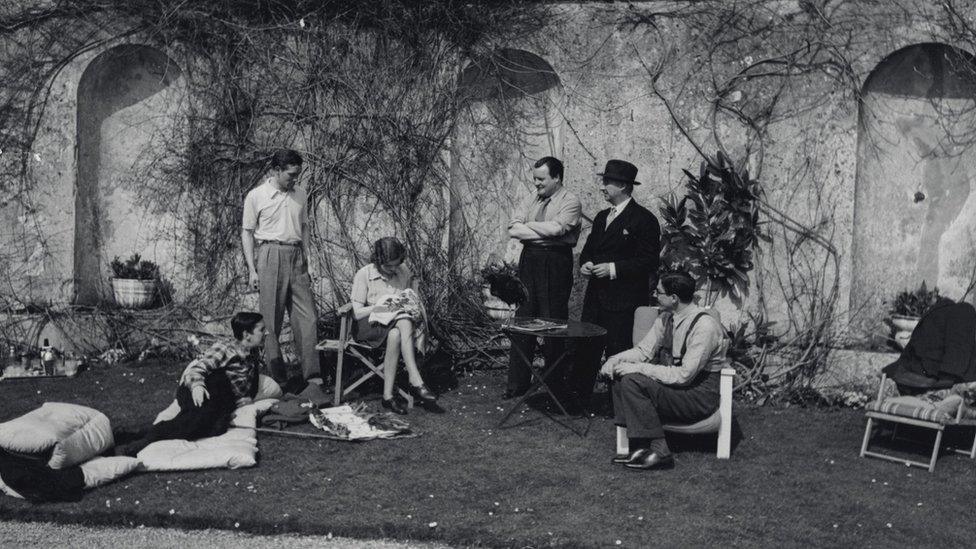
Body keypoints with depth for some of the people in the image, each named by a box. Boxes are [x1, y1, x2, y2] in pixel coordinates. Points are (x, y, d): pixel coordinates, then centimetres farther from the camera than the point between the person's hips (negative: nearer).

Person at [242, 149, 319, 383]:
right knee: (271, 319, -1)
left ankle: (312, 375, 0)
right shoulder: (256, 196, -1)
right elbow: (247, 233, 1)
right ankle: (277, 376, 7)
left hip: (296, 257, 4)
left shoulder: (300, 195, 13)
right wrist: (252, 269, -5)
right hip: (270, 256, -4)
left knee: (306, 317, -2)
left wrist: (306, 263, 13)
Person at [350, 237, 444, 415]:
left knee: (395, 335, -38)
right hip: (370, 325, -3)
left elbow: (417, 303, 15)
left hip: (403, 322, 3)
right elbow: (356, 313, -6)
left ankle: (388, 395, -41)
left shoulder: (405, 273, 10)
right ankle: (416, 382, -42)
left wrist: (407, 303, -7)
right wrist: (377, 306, -21)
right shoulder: (363, 275, -1)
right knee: (403, 323, -37)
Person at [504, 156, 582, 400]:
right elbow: (513, 229, 2)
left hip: (556, 263, -5)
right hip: (529, 260, 5)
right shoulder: (531, 201, 15)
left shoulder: (570, 201, -2)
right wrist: (545, 233, -8)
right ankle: (517, 382, 10)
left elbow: (556, 227, -19)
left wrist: (528, 225, -3)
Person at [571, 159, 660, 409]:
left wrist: (613, 269, -19)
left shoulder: (643, 219, -9)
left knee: (618, 351, -2)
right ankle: (576, 396, 17)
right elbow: (588, 249, 24)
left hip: (623, 301, -7)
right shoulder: (602, 217, 17)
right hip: (596, 295, 7)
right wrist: (585, 263, 1)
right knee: (586, 348, 8)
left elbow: (648, 261, -13)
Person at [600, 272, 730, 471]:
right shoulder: (666, 318, 3)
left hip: (700, 396, -9)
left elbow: (684, 375, -26)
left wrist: (639, 368, -25)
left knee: (632, 382, -23)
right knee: (620, 375, -8)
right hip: (676, 383, 9)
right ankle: (639, 447, -9)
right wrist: (615, 359, -9)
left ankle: (659, 451, -15)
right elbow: (644, 350, 10)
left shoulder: (705, 325, -23)